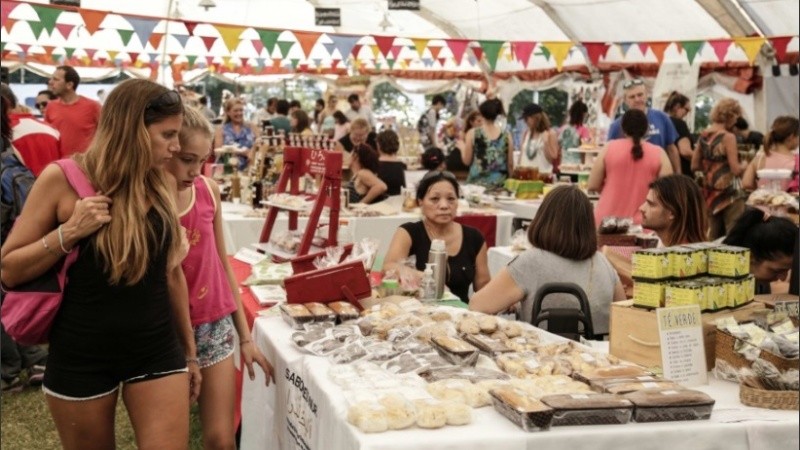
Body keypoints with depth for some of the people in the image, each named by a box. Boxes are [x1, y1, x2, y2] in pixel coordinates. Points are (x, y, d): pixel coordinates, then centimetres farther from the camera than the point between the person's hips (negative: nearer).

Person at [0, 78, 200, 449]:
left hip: (157, 351, 2)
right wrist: (69, 232, -20)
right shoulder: (62, 179, -9)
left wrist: (188, 351, 15)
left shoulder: (163, 185, 2)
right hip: (81, 356, -2)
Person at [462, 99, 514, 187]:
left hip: (477, 182, -2)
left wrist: (462, 146, 15)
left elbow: (466, 161, -2)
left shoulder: (473, 134, -5)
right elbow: (510, 163, 5)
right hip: (499, 183, 2)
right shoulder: (506, 135, 1)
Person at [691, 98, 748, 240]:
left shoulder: (703, 136, 6)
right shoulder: (728, 137, -14)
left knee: (712, 238, 13)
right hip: (728, 194, -7)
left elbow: (695, 166, 10)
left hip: (709, 194, 7)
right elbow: (736, 170, -16)